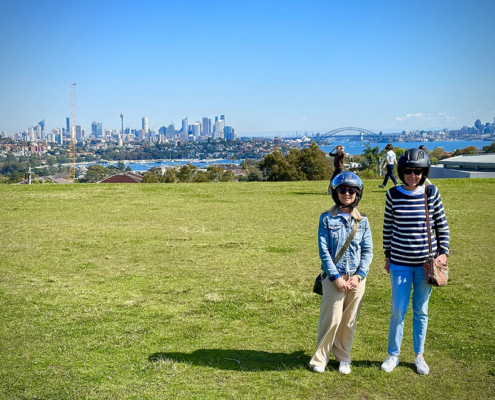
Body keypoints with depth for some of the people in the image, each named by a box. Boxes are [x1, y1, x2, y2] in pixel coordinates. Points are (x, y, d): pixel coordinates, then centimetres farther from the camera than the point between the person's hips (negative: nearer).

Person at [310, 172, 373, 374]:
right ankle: (320, 357, 12)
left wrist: (359, 275, -8)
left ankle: (343, 358, 25)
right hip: (333, 277, -2)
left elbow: (368, 251, 4)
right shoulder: (327, 219, -1)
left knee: (349, 320, 9)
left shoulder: (362, 221, 6)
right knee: (332, 318, -5)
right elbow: (323, 251, -5)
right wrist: (335, 277, -11)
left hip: (356, 278, 3)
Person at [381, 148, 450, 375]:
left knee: (421, 310, 11)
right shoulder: (393, 195, -3)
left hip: (426, 262, 0)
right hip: (400, 262, 0)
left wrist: (443, 252, 0)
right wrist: (388, 256, 8)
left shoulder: (431, 193, -4)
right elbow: (388, 226, 6)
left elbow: (442, 225, 5)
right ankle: (393, 355, 21)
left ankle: (419, 356, 27)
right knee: (398, 310, 3)